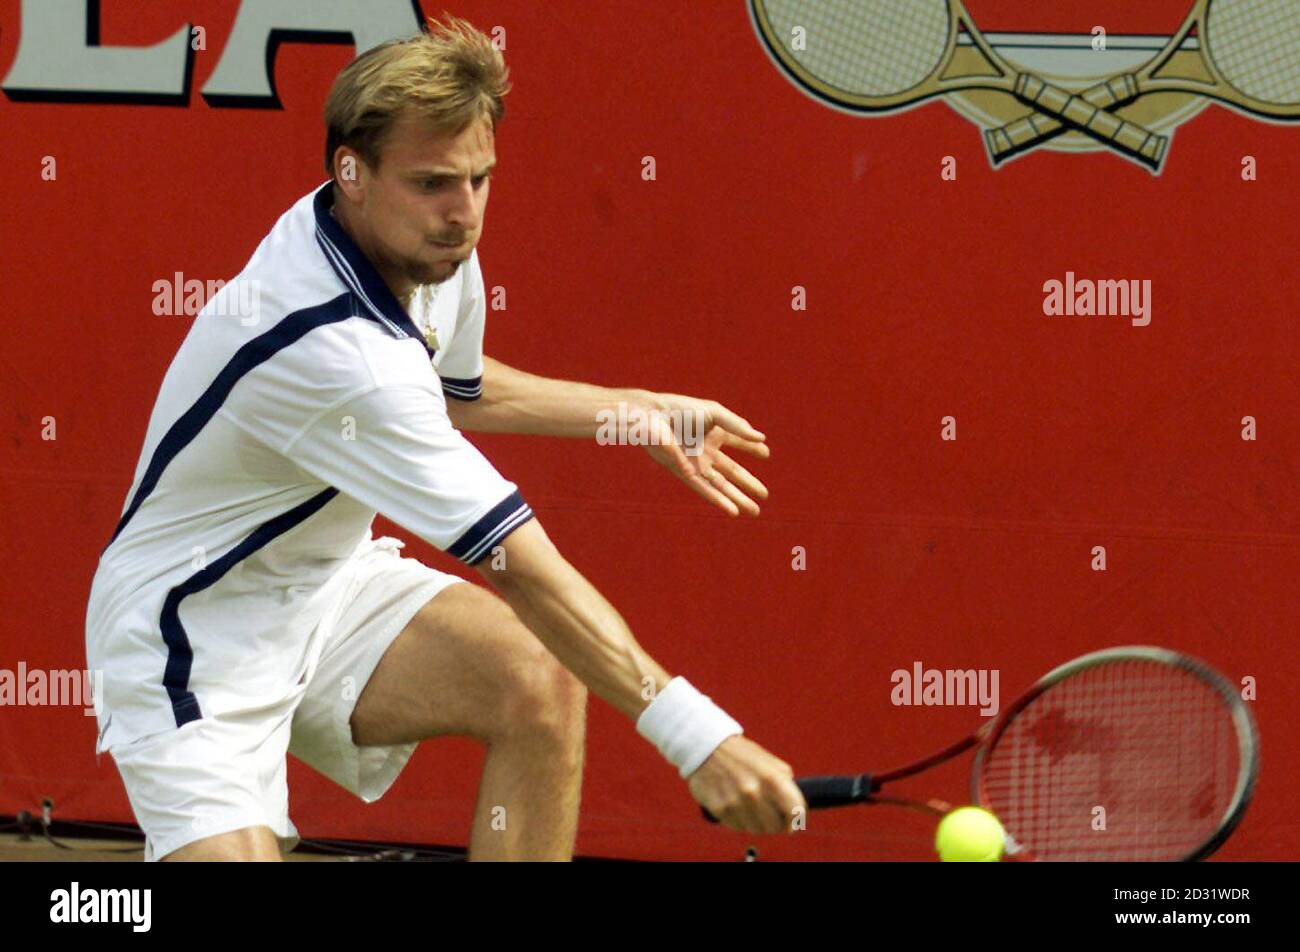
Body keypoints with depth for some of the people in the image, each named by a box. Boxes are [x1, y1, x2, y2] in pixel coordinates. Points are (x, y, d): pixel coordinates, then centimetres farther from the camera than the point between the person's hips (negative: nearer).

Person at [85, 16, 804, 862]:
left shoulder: (435, 245, -6)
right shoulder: (336, 348, -34)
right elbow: (524, 567, -37)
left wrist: (634, 412, 14)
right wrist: (694, 732, -39)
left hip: (325, 584, 9)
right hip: (191, 641, -9)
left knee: (541, 684, -14)